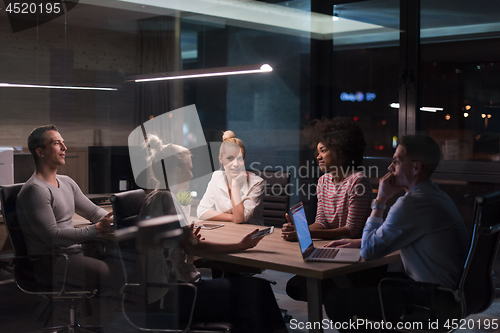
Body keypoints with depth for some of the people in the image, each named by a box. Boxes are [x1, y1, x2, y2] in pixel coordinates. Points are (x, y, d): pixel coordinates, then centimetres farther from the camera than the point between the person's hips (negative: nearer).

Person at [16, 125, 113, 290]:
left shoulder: (67, 182, 16)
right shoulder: (34, 190, -14)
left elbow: (93, 211, 20)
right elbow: (52, 236, -20)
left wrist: (112, 220, -3)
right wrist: (97, 229, -24)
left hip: (75, 252, 9)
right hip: (49, 263, -9)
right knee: (109, 273, -28)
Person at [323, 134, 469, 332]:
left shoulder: (411, 204, -23)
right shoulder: (434, 194, 11)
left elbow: (369, 251, -14)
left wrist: (380, 201, -9)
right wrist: (357, 242, 18)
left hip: (432, 299, -11)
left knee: (335, 299, -9)